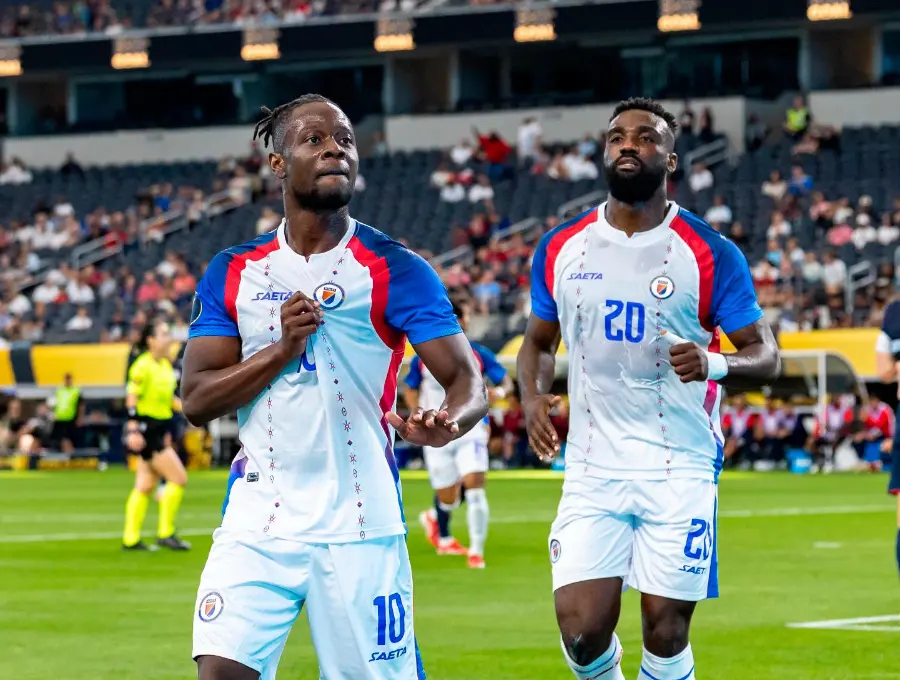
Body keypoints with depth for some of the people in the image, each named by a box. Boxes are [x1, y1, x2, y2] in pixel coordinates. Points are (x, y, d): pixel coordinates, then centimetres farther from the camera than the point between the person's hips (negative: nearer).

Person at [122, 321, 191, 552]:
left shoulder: (166, 365, 14)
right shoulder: (143, 366, -13)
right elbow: (131, 399, -16)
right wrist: (133, 430, -22)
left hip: (159, 431, 9)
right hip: (146, 431, -9)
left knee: (145, 486, 10)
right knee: (179, 479, -10)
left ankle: (131, 539, 13)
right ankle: (165, 533, -4)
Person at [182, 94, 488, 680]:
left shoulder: (393, 270, -1)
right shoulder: (234, 273, 7)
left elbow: (468, 381, -7)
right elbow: (197, 401, 3)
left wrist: (448, 424, -30)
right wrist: (283, 349, -12)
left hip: (359, 527, -2)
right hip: (257, 522, 2)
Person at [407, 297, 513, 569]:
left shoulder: (478, 355, -1)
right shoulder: (423, 358, 0)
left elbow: (506, 380, 2)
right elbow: (410, 389, 13)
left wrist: (499, 391, -21)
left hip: (471, 431, -1)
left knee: (474, 487, -18)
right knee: (447, 497, 6)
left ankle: (476, 551, -7)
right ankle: (443, 538, 41)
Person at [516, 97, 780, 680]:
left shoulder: (711, 255, -4)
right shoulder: (561, 250, 6)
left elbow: (766, 356, -2)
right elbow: (540, 342, 19)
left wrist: (716, 363, -24)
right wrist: (533, 397, -3)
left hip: (680, 472, -2)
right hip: (593, 471, 2)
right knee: (583, 632, -7)